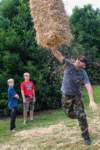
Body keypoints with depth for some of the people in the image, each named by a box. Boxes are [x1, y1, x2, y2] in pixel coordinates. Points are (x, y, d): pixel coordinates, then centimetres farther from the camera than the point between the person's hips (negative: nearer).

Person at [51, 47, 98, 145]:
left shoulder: (83, 73, -15)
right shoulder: (68, 64, -13)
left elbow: (88, 86, -24)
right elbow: (56, 53, -20)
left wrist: (91, 100, -37)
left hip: (77, 96, -1)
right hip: (66, 96, 1)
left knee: (81, 116, -8)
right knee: (70, 114, 12)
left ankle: (86, 137, 6)